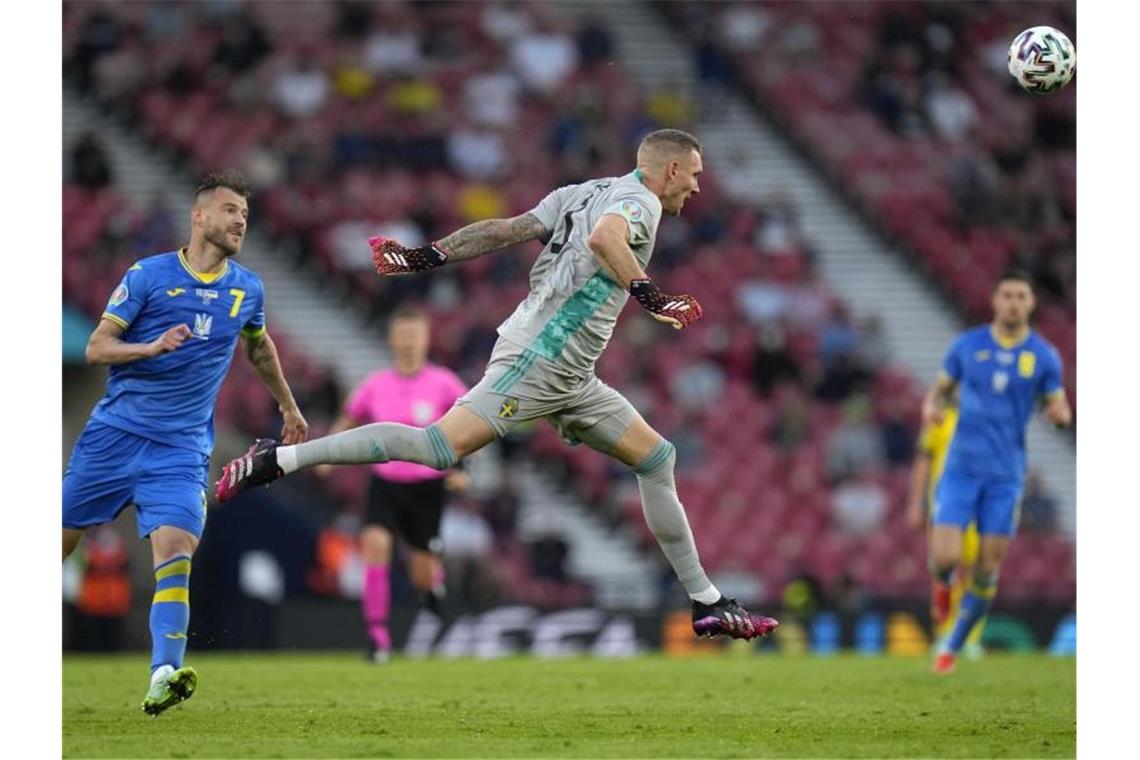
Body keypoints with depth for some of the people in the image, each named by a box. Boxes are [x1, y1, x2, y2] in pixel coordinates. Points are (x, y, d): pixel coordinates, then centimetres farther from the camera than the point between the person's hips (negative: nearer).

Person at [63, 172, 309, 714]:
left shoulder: (247, 290, 9)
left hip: (181, 448, 1)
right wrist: (153, 347, -23)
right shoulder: (148, 275, -3)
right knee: (61, 541, 5)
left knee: (175, 549, -20)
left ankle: (163, 677, -32)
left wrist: (288, 407, 38)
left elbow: (260, 349, 30)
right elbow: (96, 348, -6)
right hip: (115, 433, -1)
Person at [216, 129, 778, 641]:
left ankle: (707, 604, 14)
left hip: (567, 376, 11)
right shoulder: (640, 200, -6)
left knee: (658, 460, 11)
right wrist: (647, 294, -29)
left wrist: (428, 257, 10)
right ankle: (277, 459, -18)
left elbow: (504, 230, 13)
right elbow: (602, 238, -29)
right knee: (441, 447, -20)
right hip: (537, 360, -11)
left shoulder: (586, 193, 20)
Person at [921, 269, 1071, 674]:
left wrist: (1059, 412, -19)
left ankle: (953, 647, 18)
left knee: (987, 571, 0)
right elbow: (940, 388, 12)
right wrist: (931, 407, -11)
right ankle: (943, 583, 23)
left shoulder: (1044, 356, 1)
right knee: (944, 557, -15)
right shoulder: (967, 345, 1)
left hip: (1006, 474, 0)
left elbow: (1060, 408, 6)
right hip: (962, 468, 0)